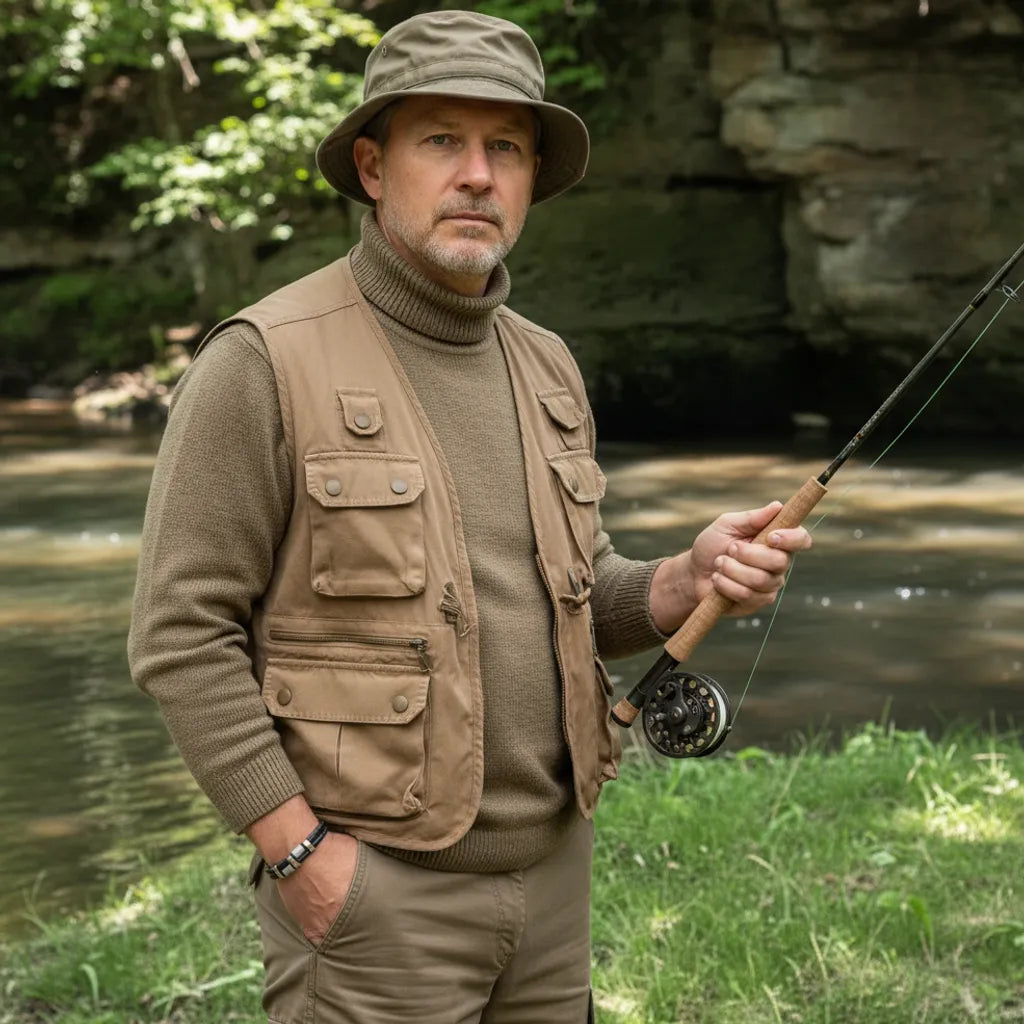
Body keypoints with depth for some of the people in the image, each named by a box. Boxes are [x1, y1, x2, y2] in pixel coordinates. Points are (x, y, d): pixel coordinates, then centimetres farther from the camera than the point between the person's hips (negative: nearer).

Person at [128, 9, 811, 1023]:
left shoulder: (544, 367, 8)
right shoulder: (264, 362, -13)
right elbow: (180, 634, -14)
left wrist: (689, 580, -5)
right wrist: (299, 851, -17)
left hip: (551, 863, 7)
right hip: (367, 883, -6)